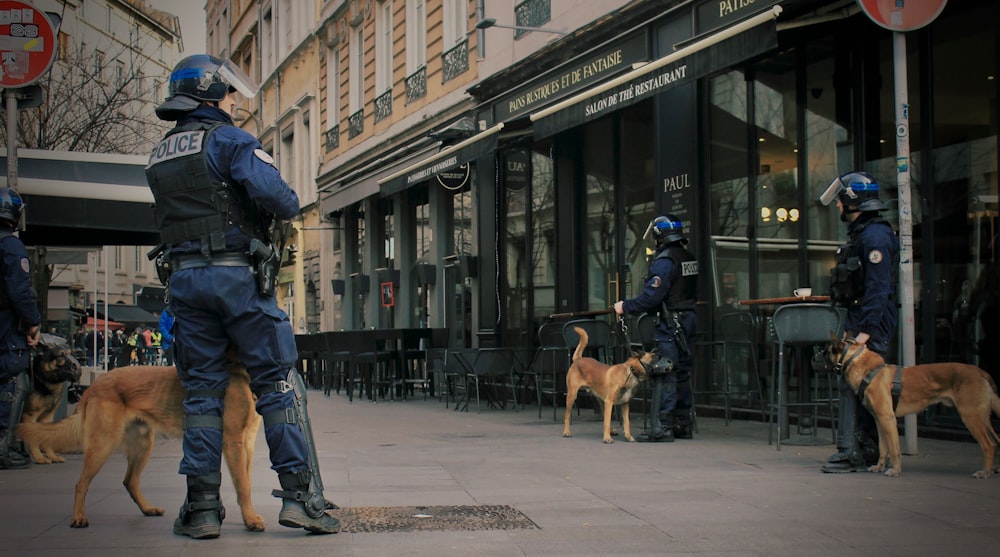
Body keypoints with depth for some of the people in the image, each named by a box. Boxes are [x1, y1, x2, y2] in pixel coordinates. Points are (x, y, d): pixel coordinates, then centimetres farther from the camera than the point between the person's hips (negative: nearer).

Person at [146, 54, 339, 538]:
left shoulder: (159, 157, 18)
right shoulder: (228, 140, -4)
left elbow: (173, 215, 17)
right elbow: (273, 193, -17)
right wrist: (290, 206, 4)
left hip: (183, 277, 6)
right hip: (237, 274, -6)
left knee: (201, 391, 7)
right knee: (278, 383, -1)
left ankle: (202, 507, 4)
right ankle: (299, 494, -5)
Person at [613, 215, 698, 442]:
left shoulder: (664, 261, -16)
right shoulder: (690, 259, 12)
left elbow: (651, 296, -21)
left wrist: (625, 306, -10)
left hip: (669, 325, -9)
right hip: (687, 320, 9)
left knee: (664, 376, -8)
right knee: (682, 374, 14)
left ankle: (662, 427, -9)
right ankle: (682, 424, 20)